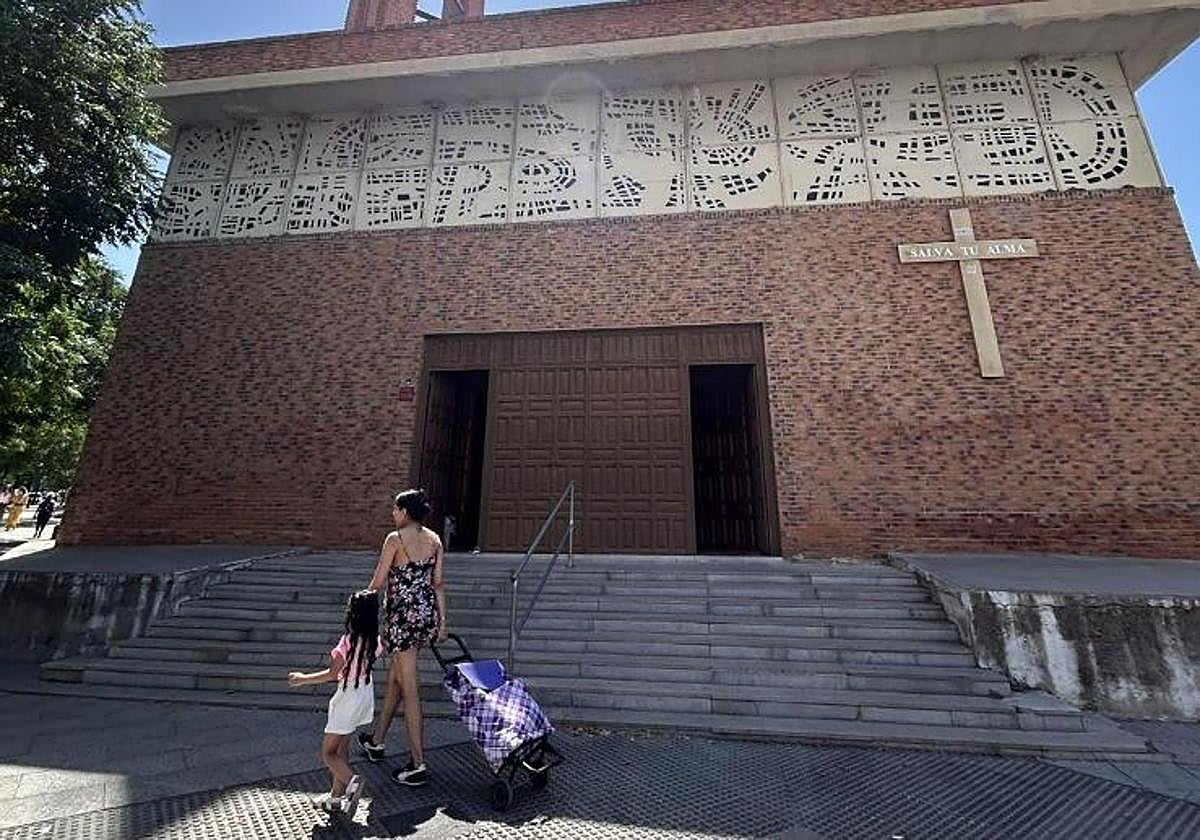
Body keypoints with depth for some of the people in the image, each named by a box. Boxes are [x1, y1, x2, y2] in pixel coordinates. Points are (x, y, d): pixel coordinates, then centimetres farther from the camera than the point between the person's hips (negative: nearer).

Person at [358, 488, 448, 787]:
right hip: (427, 614, 7)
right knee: (394, 678, 25)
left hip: (402, 616, -7)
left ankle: (418, 766, 12)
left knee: (409, 690, 2)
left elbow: (377, 582, -8)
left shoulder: (395, 539, -13)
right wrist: (442, 622, 11)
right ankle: (376, 742, 44)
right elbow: (438, 584, 6)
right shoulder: (434, 540, 4)